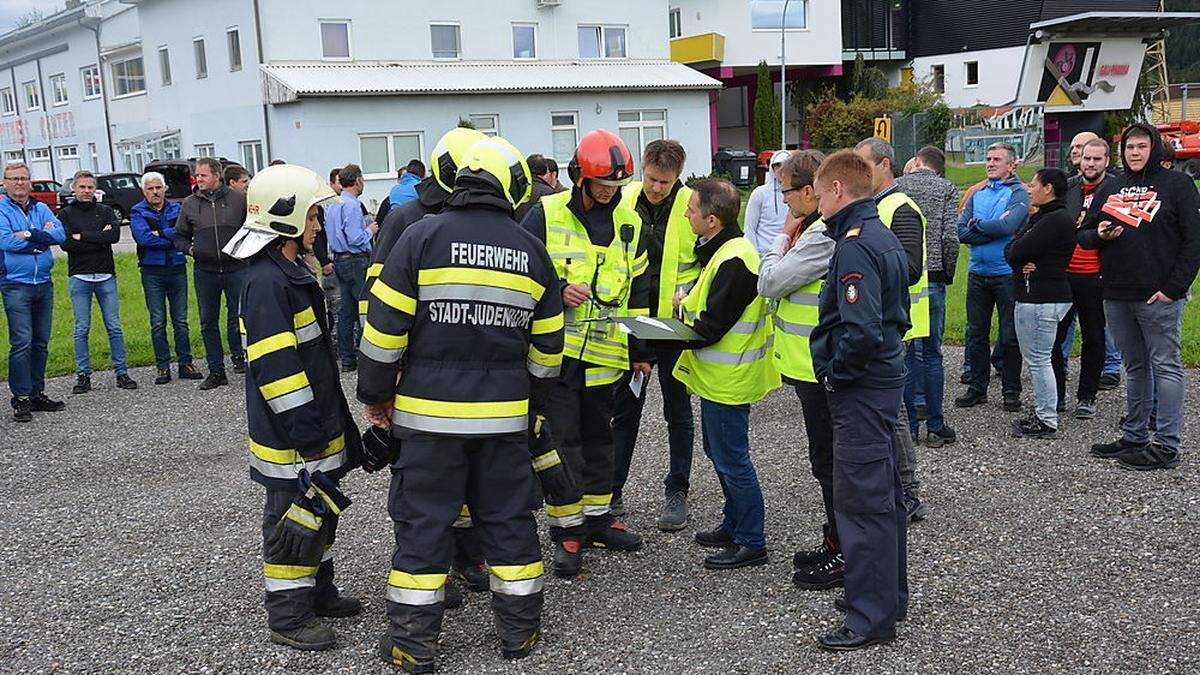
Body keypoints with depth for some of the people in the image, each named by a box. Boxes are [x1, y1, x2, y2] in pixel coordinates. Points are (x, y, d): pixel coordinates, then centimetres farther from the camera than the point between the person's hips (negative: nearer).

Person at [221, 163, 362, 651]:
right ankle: (288, 616, 14)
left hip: (317, 428, 10)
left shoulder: (292, 273, 14)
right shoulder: (266, 283, -20)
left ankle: (318, 591, 36)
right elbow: (275, 368, -24)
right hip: (290, 437, -10)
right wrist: (305, 431, -22)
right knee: (295, 517, 1)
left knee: (321, 510, 20)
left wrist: (330, 422, 23)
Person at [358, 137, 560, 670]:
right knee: (507, 517, 14)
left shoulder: (422, 237, -5)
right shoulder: (531, 251, 4)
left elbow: (384, 327, -6)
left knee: (422, 520, 7)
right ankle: (519, 630, 24)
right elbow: (547, 347, 10)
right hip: (505, 416, 3)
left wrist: (376, 394, 6)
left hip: (427, 413, -2)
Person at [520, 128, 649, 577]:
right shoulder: (547, 215, -5)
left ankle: (597, 519, 28)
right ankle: (567, 529, 8)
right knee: (562, 438, -2)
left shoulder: (629, 223, 9)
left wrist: (639, 350, 15)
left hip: (603, 353, 5)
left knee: (598, 435, 15)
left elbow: (637, 291, 15)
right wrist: (557, 289, -19)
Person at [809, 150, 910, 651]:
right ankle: (889, 595, 31)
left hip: (859, 389, -10)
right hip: (886, 379, 10)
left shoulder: (854, 247, -19)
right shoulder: (884, 237, 12)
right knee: (883, 494, 18)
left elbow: (860, 330, -29)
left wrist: (835, 372, -14)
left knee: (861, 501, -3)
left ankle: (872, 617, 6)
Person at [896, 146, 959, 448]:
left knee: (905, 352, 6)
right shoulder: (946, 188, 2)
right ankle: (936, 428, 11)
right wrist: (949, 275, 5)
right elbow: (950, 238, -8)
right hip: (932, 280, 0)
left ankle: (909, 426, 10)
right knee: (931, 353, 8)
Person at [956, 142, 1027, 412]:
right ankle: (977, 387, 20)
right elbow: (962, 232, -1)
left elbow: (1008, 226, -21)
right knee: (976, 334, 10)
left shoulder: (1019, 194, -3)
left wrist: (977, 224, -8)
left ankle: (1012, 391, 14)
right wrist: (994, 228, -12)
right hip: (977, 274, 5)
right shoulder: (977, 194, 11)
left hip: (1008, 275, -5)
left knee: (1010, 336, 4)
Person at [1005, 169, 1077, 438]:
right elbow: (1009, 250, 11)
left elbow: (1018, 251, -20)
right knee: (1034, 357, 16)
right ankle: (1042, 413, 25)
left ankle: (1047, 421, 1)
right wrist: (1021, 263, -9)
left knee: (1039, 359, -5)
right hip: (1029, 297, 11)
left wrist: (1019, 252, 2)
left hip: (1042, 300, -11)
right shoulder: (1040, 217, 19)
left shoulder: (1057, 220, -15)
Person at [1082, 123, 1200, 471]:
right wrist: (1099, 235, -5)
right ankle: (1134, 437, 22)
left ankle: (1166, 445, -1)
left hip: (1159, 298, -6)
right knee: (1135, 368, 14)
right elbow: (1083, 234, 20)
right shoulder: (1110, 190, 15)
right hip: (1116, 297, 6)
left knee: (1165, 367, -3)